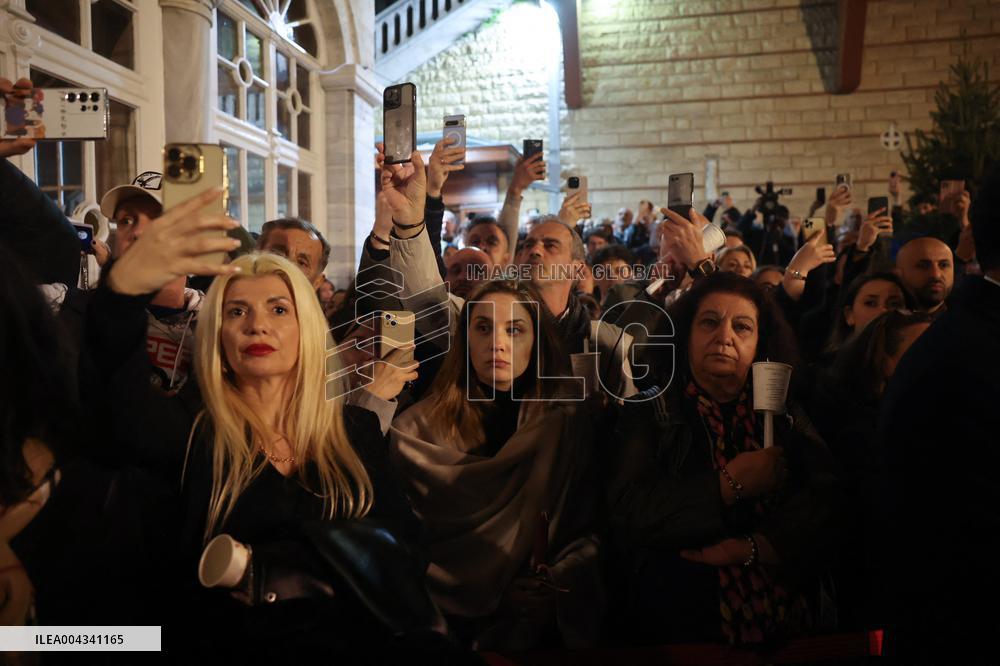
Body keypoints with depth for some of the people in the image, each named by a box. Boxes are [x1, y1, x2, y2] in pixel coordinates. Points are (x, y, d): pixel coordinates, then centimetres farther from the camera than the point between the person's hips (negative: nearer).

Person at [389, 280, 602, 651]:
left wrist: (560, 579, -13)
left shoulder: (567, 426, 5)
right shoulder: (418, 428, 1)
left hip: (530, 618, 2)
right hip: (440, 615, -1)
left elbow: (586, 526, 4)